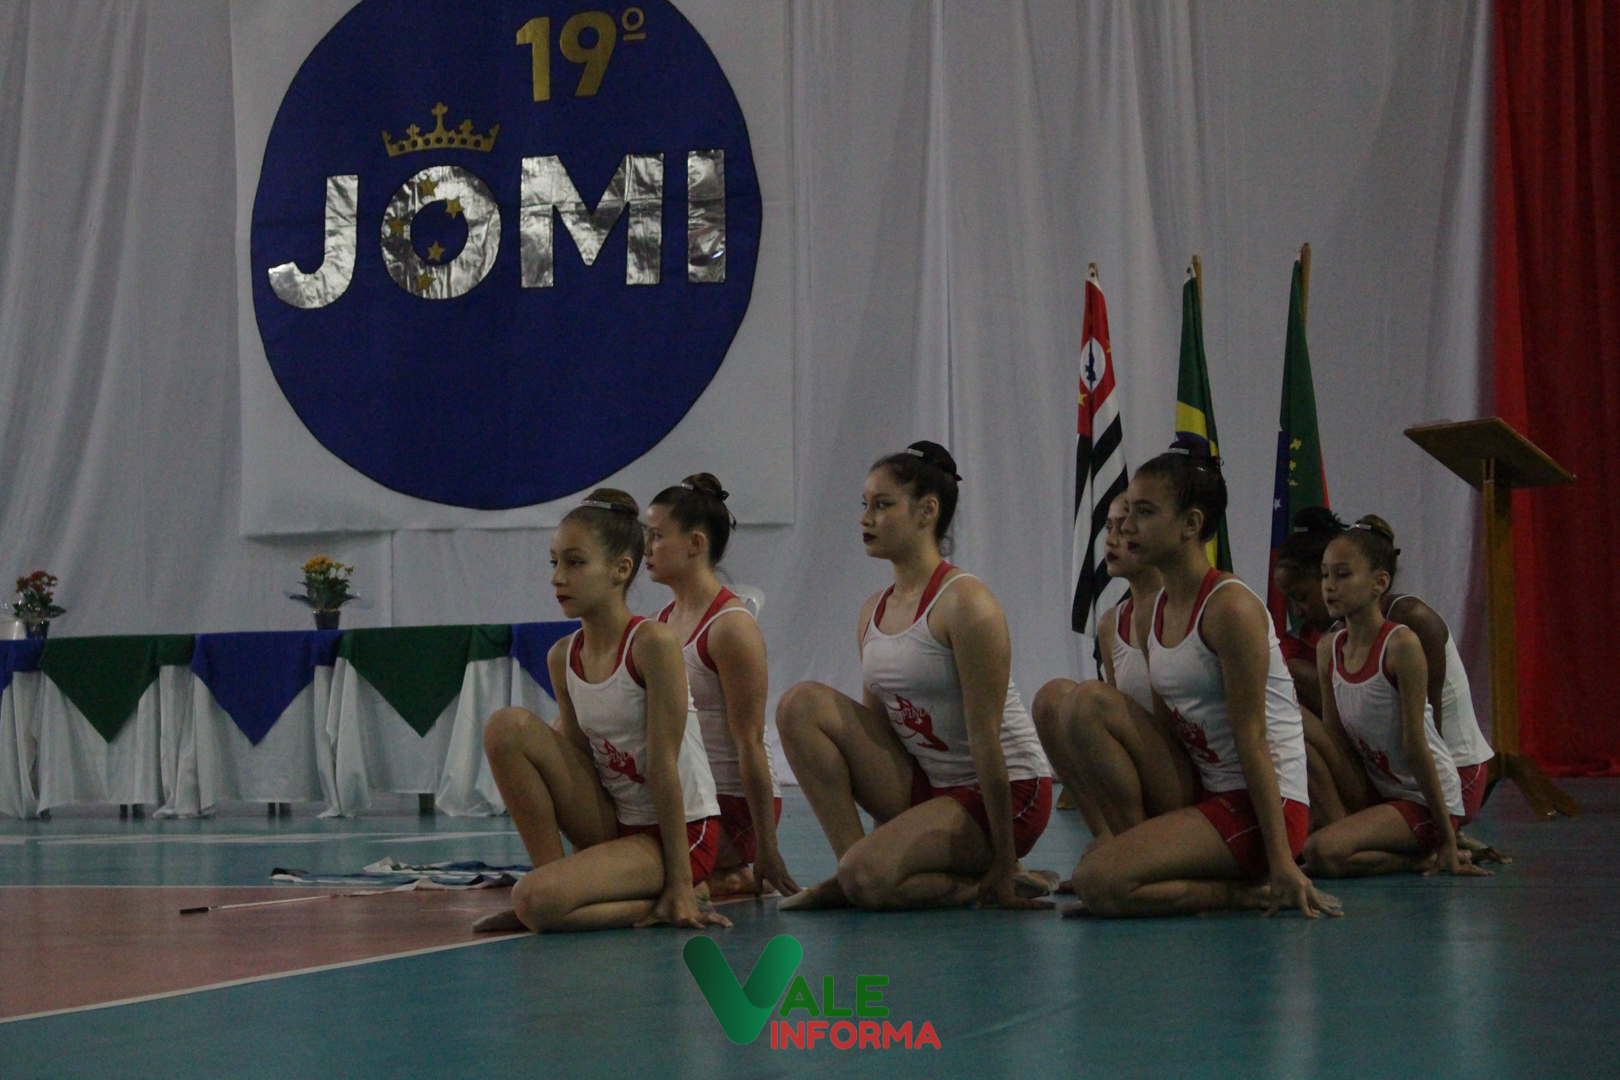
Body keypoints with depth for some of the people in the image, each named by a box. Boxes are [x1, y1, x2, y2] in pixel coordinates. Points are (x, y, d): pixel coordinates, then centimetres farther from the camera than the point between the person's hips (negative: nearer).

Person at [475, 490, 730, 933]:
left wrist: (679, 886, -16)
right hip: (612, 825, 7)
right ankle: (552, 870, -6)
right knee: (508, 726, -11)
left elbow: (663, 766, -17)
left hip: (680, 833, -7)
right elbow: (575, 756, 9)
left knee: (537, 900, -29)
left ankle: (652, 905, -3)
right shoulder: (562, 656, 4)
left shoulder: (652, 643, -16)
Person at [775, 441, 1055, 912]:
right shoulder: (873, 612, 8)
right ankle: (848, 873, -7)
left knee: (867, 877, -27)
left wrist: (1003, 861, -19)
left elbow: (984, 738, -19)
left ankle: (997, 884, -3)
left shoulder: (965, 602, -16)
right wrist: (883, 836, 8)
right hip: (925, 785, 8)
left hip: (1005, 794, -8)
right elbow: (873, 731, 13)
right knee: (801, 704, -6)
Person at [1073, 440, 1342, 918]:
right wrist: (1134, 835, 13)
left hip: (1262, 806, -9)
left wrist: (1281, 862, -18)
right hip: (1205, 793, 9)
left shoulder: (1231, 607, -14)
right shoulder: (1159, 609, 12)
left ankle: (1250, 892, -7)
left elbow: (1251, 738, -17)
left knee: (1100, 883, -23)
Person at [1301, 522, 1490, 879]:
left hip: (1424, 800, -8)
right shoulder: (1329, 651, 3)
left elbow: (1414, 743, -17)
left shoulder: (1401, 645, -17)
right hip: (1380, 794, 8)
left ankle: (1423, 858, -4)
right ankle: (1420, 850, 9)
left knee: (1321, 853, -27)